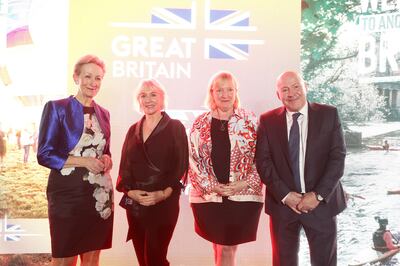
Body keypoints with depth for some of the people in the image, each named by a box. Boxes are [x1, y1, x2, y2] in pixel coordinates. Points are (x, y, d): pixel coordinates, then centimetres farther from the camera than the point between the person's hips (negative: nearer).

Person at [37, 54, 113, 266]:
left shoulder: (103, 113, 13)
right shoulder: (57, 108, -3)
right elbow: (44, 154, -8)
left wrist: (106, 160, -1)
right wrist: (84, 161, -16)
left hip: (100, 194, 5)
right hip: (68, 193, -5)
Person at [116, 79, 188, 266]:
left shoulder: (175, 127, 0)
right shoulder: (134, 130, 13)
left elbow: (181, 167, -5)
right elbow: (125, 166, 11)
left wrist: (163, 194, -16)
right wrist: (130, 191, -7)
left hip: (163, 205, -4)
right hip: (134, 204, 5)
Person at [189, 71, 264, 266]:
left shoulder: (250, 121, 2)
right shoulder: (200, 124, 5)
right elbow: (192, 160, 2)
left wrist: (245, 183, -12)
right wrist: (212, 186, -9)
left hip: (243, 197, -1)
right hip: (208, 197, 1)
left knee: (227, 249, 1)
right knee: (221, 249, 9)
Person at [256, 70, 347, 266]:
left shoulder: (329, 114, 1)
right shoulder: (267, 121, 3)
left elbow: (338, 157, -5)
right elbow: (263, 161, -2)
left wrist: (318, 195, -13)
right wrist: (285, 195, -12)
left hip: (321, 202, 0)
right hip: (282, 202, 1)